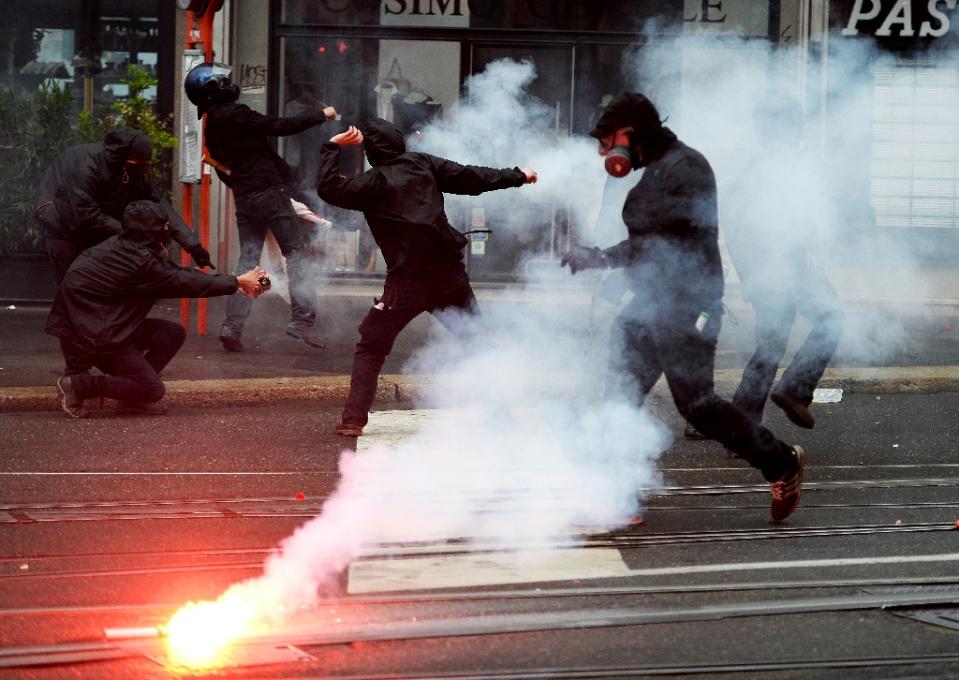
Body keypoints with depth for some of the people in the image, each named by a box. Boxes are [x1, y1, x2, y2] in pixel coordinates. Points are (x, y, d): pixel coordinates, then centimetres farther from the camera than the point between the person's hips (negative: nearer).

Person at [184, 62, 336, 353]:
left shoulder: (211, 125, 12)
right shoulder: (235, 115, -14)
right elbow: (281, 127, -17)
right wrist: (322, 114, -8)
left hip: (243, 198, 8)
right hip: (269, 192, -8)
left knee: (248, 259, 10)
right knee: (297, 252, -2)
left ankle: (232, 326, 2)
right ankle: (302, 319, -11)